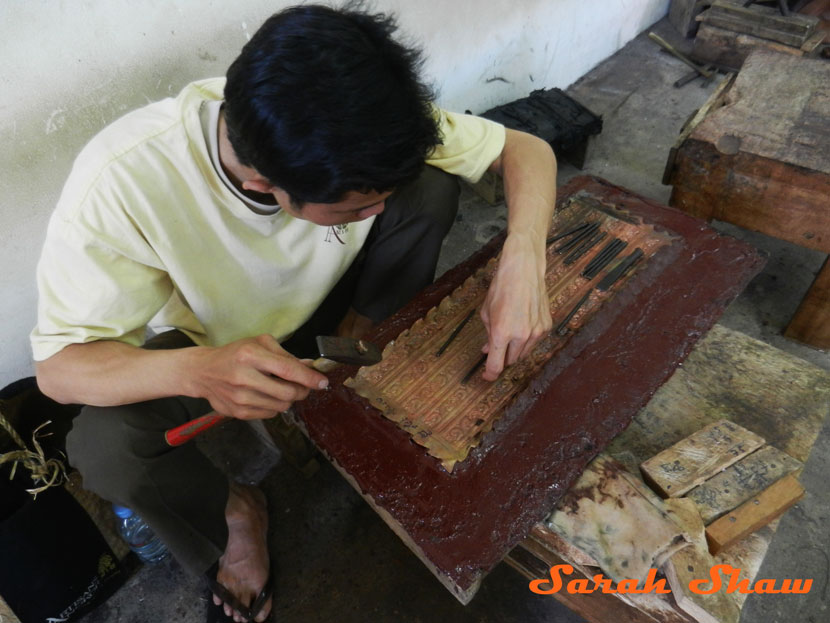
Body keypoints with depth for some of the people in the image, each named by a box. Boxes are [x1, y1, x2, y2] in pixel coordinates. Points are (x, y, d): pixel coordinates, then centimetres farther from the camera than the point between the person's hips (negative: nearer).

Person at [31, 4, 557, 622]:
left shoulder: (366, 125, -29)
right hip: (209, 343, -1)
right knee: (102, 447, -30)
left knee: (432, 188, -21)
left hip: (326, 292, 2)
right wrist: (197, 369, -49)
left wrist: (523, 261, -40)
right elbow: (58, 365, -27)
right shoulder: (119, 184, -36)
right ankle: (233, 512, 4)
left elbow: (527, 149, -19)